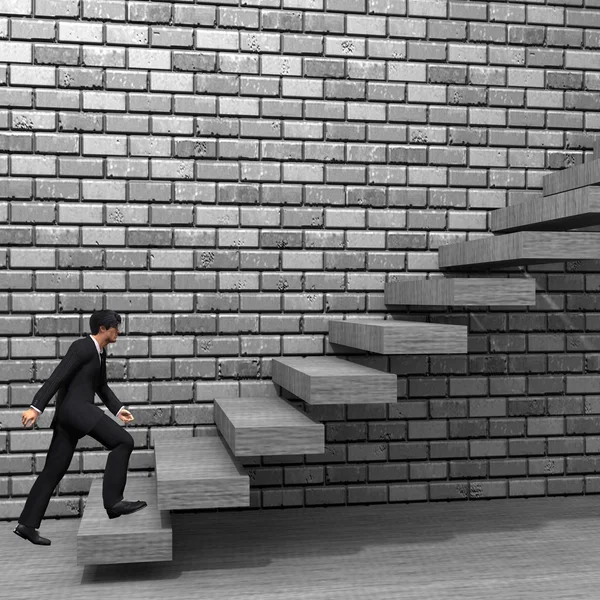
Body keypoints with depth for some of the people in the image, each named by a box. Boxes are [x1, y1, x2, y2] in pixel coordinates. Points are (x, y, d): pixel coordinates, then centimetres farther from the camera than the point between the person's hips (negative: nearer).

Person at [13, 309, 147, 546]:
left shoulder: (100, 351, 21)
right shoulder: (82, 347, -9)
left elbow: (101, 386, 29)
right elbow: (56, 377, -15)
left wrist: (119, 409, 19)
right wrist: (36, 407, -20)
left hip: (73, 413, 10)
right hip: (75, 408, -10)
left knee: (53, 471, 10)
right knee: (123, 441, -16)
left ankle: (27, 524, 14)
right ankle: (113, 500, -17)